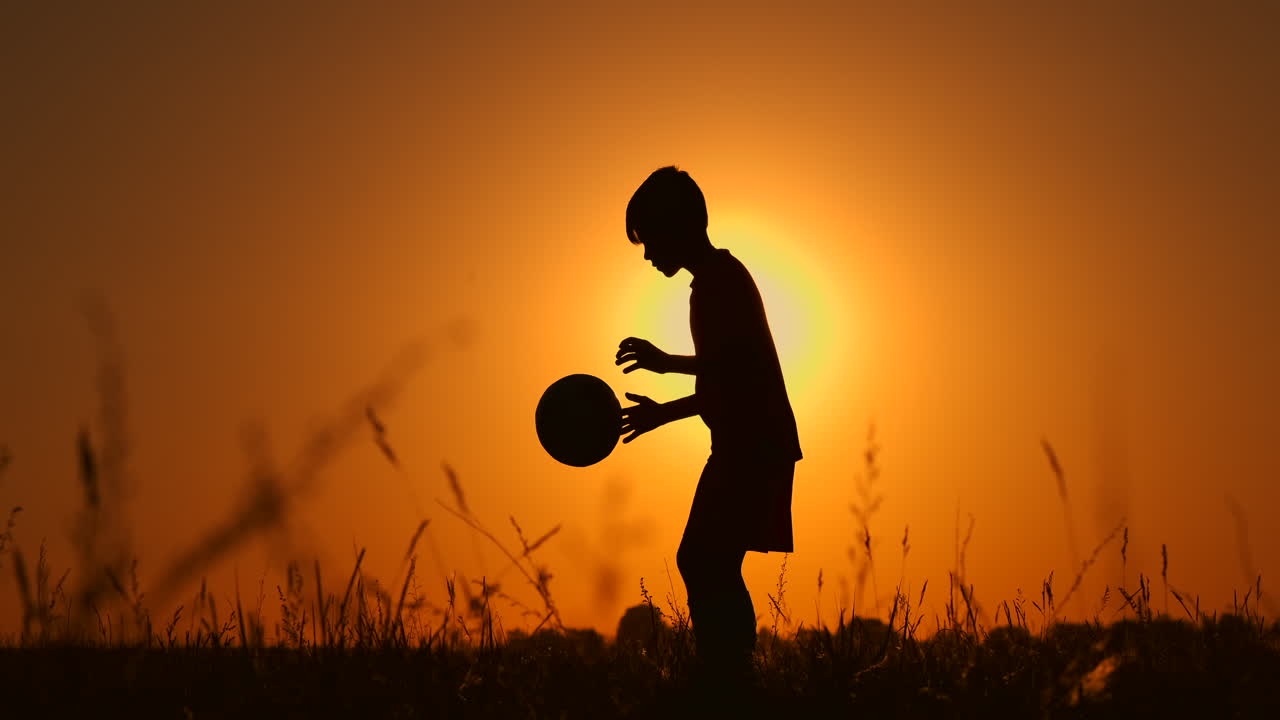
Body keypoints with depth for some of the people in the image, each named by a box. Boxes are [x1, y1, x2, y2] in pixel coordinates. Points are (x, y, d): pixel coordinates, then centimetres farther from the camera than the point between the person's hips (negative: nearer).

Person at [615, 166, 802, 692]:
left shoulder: (716, 285, -15)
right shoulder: (724, 277, 16)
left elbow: (727, 385, -21)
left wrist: (665, 414, -18)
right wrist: (668, 362, 32)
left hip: (753, 450, -10)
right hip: (753, 448, 10)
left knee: (705, 569, -14)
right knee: (711, 568, 12)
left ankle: (727, 680, -14)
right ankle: (731, 675, 16)